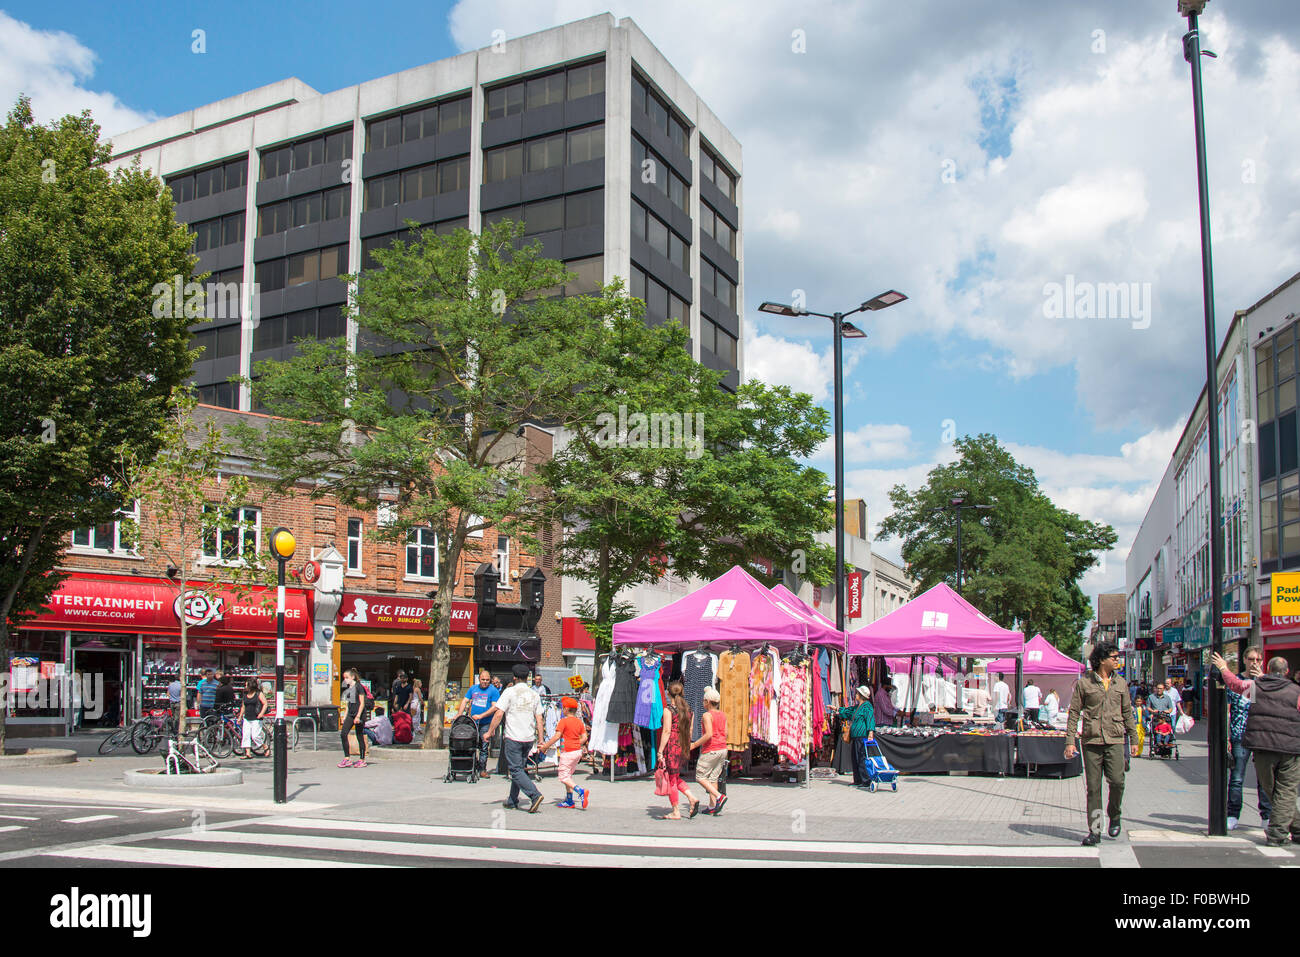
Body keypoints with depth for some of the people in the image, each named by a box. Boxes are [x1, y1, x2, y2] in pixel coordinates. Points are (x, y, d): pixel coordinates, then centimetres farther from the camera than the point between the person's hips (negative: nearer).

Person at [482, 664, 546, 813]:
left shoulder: (510, 692, -6)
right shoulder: (534, 695, 8)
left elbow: (499, 713, -10)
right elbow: (539, 719, 7)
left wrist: (490, 732, -1)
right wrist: (540, 740, 12)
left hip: (513, 737, -5)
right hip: (529, 738, 5)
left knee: (516, 770, -4)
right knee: (520, 768, 16)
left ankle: (535, 795, -20)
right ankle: (512, 802, 20)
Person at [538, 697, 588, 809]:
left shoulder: (564, 721, -11)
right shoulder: (579, 722, 8)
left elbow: (557, 736, -17)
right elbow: (584, 738, 7)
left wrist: (545, 747, -11)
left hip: (567, 752, -8)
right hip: (578, 751, 8)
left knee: (564, 777, -3)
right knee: (569, 775, 19)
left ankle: (581, 791, -23)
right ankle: (569, 801, 19)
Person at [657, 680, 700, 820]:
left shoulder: (668, 709, -11)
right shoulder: (687, 709, 9)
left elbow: (667, 731, -16)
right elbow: (689, 731, 11)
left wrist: (660, 751, -14)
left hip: (671, 745, -7)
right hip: (683, 747, 7)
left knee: (670, 779, 3)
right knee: (675, 777, 21)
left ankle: (676, 812, 6)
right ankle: (692, 798, 3)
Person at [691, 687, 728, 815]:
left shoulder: (707, 715, -13)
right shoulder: (722, 715, 9)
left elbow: (709, 734, -22)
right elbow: (725, 733, 11)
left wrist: (695, 744, -14)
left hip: (710, 750, -8)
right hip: (722, 749, 8)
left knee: (700, 777, 2)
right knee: (713, 777, 12)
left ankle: (719, 796, -13)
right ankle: (712, 806, 9)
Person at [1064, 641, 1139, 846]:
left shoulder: (1120, 683, 11)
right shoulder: (1083, 683, 1)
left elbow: (1127, 713, 17)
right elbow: (1074, 713, 2)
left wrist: (1134, 740, 14)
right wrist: (1070, 741, -4)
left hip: (1114, 740, 2)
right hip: (1091, 741, -2)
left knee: (1117, 782, -10)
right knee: (1093, 787, 1)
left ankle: (1114, 817, 18)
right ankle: (1094, 831, 8)